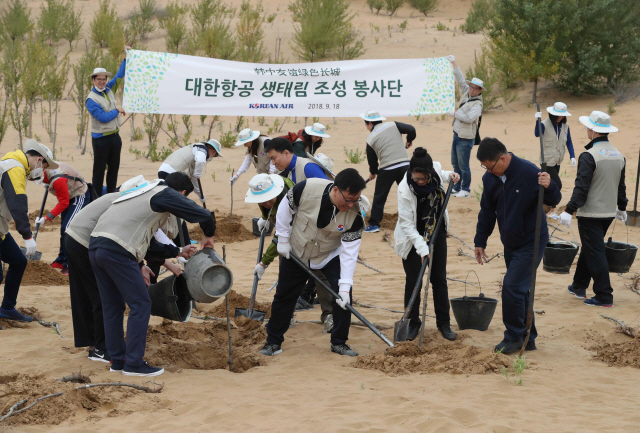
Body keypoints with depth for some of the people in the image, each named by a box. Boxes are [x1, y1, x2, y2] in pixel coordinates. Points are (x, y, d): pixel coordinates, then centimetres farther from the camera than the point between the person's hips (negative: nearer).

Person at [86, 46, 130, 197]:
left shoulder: (108, 89, 7)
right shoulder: (91, 100, -15)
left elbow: (120, 75, 20)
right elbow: (103, 118, -21)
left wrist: (126, 56, 17)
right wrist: (117, 111, -7)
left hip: (115, 136, 8)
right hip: (101, 138, -7)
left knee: (114, 168, 13)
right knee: (99, 170, -2)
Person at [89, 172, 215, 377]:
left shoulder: (146, 192, 28)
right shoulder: (166, 194, 3)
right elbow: (203, 215, 0)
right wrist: (208, 236, 20)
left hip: (95, 246, 9)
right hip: (116, 250, -9)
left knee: (112, 306, 16)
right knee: (140, 304, -2)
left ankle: (118, 360, 22)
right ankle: (133, 363, -3)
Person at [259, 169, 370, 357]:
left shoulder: (356, 213, -29)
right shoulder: (307, 188, -32)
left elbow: (350, 251, -26)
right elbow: (286, 208, -12)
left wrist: (345, 286, -30)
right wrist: (283, 239, -6)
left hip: (330, 255, 0)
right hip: (296, 252, 0)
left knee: (343, 295, -13)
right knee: (284, 296, 8)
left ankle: (339, 343, 5)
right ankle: (273, 342, 25)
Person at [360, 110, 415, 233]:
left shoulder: (371, 140, 4)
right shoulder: (393, 125, 8)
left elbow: (372, 160, 11)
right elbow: (411, 130, 0)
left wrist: (373, 173, 32)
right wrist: (409, 142, 22)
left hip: (387, 169, -3)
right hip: (405, 165, 3)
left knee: (379, 196, 10)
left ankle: (374, 224, 11)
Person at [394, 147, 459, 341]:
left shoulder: (435, 169, -16)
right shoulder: (405, 189, -30)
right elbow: (406, 224, -25)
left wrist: (449, 176, -9)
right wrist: (422, 248, -31)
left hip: (436, 233, 5)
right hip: (413, 238, -4)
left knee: (439, 279, 9)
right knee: (413, 281, 0)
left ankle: (444, 323, 20)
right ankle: (413, 323, 17)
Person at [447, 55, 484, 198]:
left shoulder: (477, 104, -17)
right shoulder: (467, 93, 7)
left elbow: (469, 117, -31)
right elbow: (461, 80, 14)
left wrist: (455, 113, -19)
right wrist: (454, 63, 12)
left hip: (465, 139, -9)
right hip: (457, 135, 9)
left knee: (463, 165, -5)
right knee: (455, 163, 15)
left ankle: (466, 190, 4)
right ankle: (456, 187, 24)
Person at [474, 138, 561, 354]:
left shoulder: (530, 173, -19)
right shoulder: (489, 179, 0)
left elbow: (553, 201, -11)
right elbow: (487, 212, 12)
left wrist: (549, 187, -33)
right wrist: (480, 241, 13)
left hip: (531, 242, -7)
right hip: (510, 244, 7)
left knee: (512, 287, -14)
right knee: (519, 290, 11)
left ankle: (514, 337, -1)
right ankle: (528, 338, 21)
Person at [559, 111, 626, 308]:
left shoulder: (589, 156, -18)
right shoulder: (619, 155, 6)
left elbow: (581, 187, -23)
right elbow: (621, 186, 17)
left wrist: (569, 210, -21)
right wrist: (622, 208, 29)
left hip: (590, 214, -8)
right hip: (609, 212, 8)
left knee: (595, 254, -3)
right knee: (589, 249, 21)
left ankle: (604, 297, -3)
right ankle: (579, 286, 32)